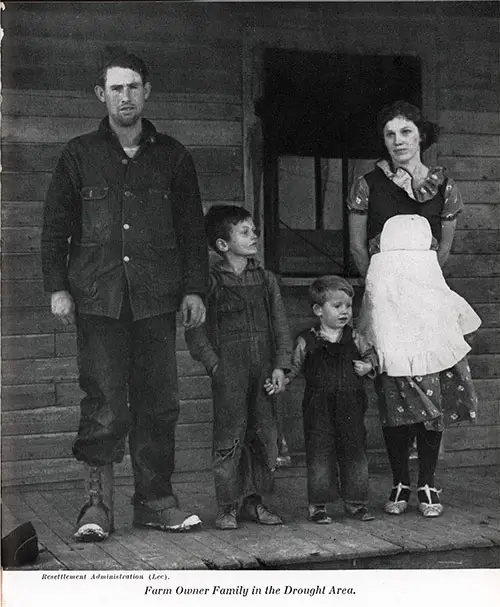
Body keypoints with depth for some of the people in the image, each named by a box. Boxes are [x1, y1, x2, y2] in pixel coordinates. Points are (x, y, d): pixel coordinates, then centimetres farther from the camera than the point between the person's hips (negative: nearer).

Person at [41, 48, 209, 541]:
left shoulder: (172, 157, 13)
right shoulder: (80, 155, 9)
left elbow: (192, 229, 14)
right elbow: (55, 227, 10)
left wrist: (194, 288, 7)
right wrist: (57, 287, 1)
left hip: (155, 298, 2)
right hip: (97, 298, -2)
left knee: (158, 404, 2)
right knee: (104, 407, -6)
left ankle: (155, 500, 11)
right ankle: (98, 504, 3)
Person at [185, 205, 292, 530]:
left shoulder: (266, 279, 12)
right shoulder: (210, 282, -1)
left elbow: (281, 326, 12)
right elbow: (195, 330, -2)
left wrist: (280, 366, 2)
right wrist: (214, 364, -10)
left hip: (264, 369, 4)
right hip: (229, 369, -4)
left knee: (266, 435, 5)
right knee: (230, 436, -6)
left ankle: (254, 499, 18)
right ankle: (229, 506, 4)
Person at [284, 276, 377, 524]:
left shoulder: (353, 338, 6)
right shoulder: (306, 341, -1)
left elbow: (371, 355, 18)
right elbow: (294, 367, 7)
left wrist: (368, 366, -3)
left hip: (351, 408, 3)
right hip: (319, 410, -3)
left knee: (354, 453, 7)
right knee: (320, 455, 0)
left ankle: (355, 501, 19)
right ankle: (318, 505, 10)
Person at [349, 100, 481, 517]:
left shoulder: (443, 186, 11)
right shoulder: (368, 185, 8)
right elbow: (358, 247, 12)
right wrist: (384, 281, 11)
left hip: (429, 287, 1)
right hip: (383, 289, -1)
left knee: (432, 386, -4)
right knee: (392, 387, -5)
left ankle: (428, 485, 5)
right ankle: (400, 484, 5)